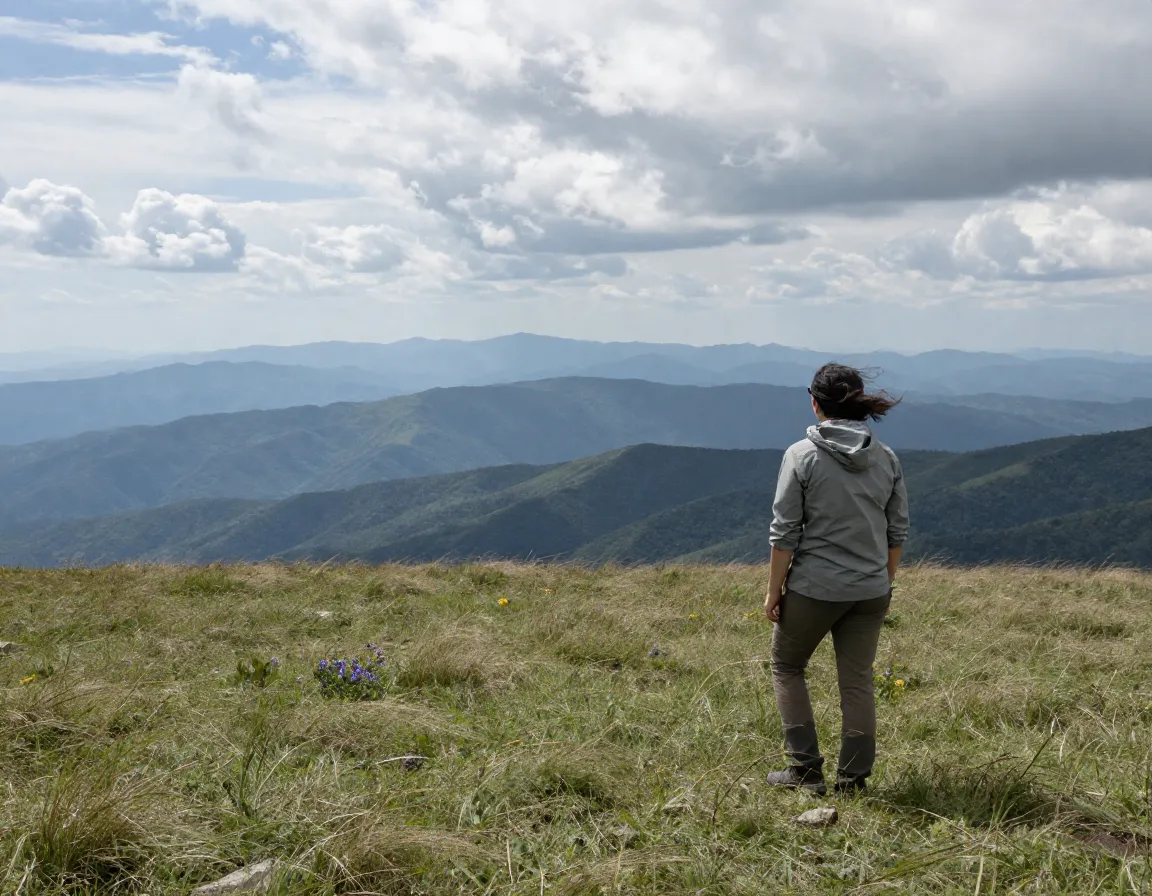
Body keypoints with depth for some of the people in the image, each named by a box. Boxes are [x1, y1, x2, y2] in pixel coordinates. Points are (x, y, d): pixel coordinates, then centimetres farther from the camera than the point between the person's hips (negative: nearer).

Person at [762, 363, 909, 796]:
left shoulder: (802, 455, -11)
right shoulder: (886, 458, 2)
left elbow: (785, 532, -11)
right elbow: (898, 531, 7)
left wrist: (773, 590, -3)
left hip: (814, 588, -4)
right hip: (871, 591, 4)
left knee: (787, 666, 17)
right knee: (858, 681, 13)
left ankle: (806, 769, 13)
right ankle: (853, 779, 17)